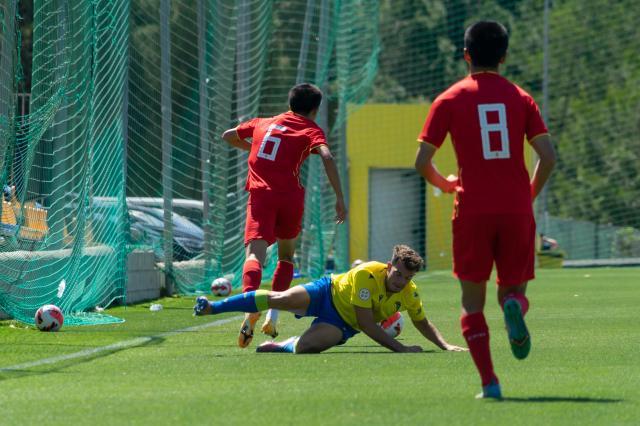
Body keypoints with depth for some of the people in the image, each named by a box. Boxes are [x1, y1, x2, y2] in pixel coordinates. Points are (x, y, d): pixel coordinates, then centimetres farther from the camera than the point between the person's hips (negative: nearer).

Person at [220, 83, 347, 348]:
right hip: (290, 197, -1)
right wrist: (339, 197, -11)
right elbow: (327, 157, -10)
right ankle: (273, 316, 7)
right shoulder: (310, 130, 9)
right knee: (286, 255, 21)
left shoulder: (263, 123, 22)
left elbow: (228, 136, 34)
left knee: (255, 254, -16)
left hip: (260, 194, 1)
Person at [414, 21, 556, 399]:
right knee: (514, 289, 14)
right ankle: (514, 308, -24)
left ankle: (489, 382, -6)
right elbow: (548, 156, -2)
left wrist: (445, 183, 20)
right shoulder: (521, 98, 7)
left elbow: (422, 162, -1)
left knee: (473, 302, 8)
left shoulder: (450, 100, 3)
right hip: (517, 211, 1)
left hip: (473, 212, -1)